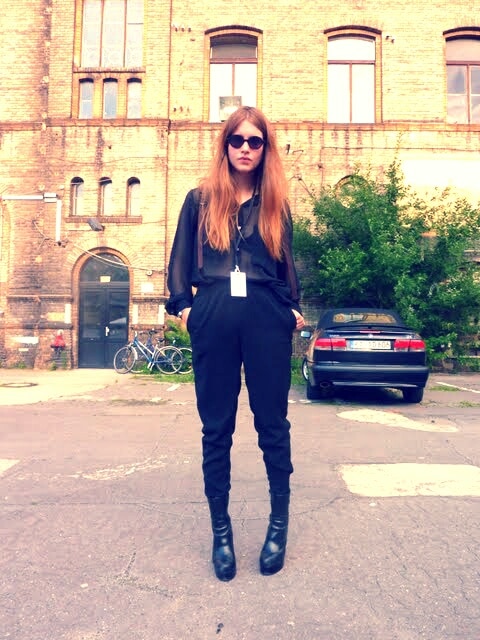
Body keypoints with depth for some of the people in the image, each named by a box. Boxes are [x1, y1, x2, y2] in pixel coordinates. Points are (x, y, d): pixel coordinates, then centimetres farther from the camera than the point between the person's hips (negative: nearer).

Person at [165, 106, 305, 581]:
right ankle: (221, 531, 19)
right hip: (214, 318, 0)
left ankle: (280, 521, 23)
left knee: (272, 422, 5)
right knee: (216, 428, 5)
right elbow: (181, 260, 10)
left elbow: (286, 264, 17)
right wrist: (183, 305, -3)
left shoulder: (275, 204, 16)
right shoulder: (200, 199, 14)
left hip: (267, 319, 1)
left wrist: (293, 309, 5)